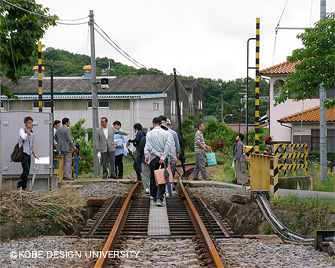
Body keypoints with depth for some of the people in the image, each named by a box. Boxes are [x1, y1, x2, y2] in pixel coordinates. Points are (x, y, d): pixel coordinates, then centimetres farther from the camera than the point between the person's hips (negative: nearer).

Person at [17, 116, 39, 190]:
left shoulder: (32, 133, 18)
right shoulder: (22, 130, -1)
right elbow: (24, 137, -23)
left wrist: (34, 154, 16)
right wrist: (29, 129, -15)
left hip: (29, 154, 7)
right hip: (23, 153, -7)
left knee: (26, 172, 6)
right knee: (26, 170, -16)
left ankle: (24, 187, 10)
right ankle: (19, 186, -10)